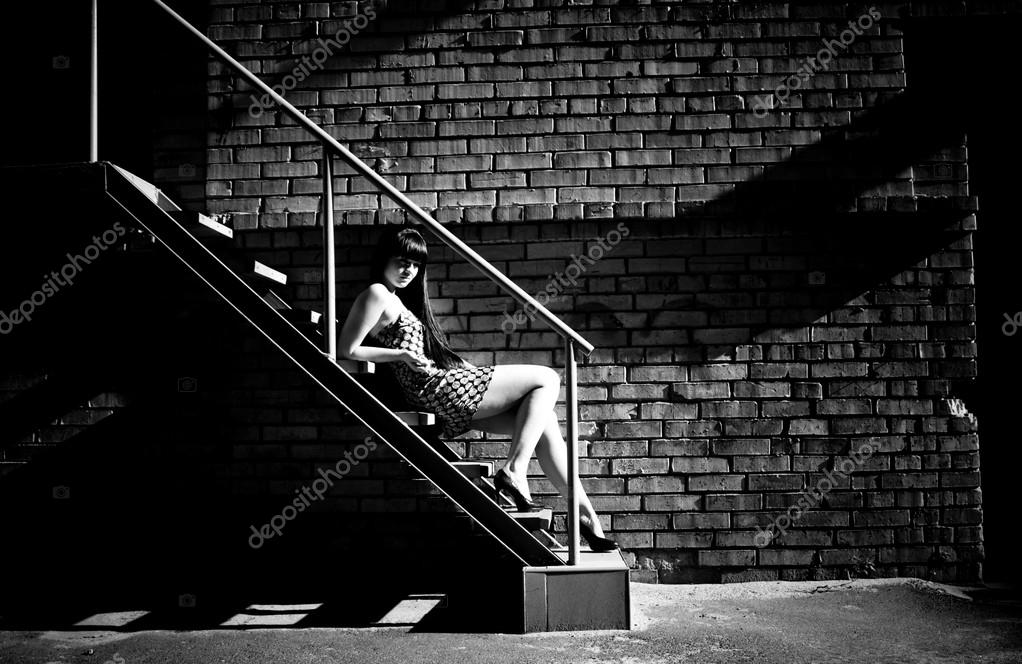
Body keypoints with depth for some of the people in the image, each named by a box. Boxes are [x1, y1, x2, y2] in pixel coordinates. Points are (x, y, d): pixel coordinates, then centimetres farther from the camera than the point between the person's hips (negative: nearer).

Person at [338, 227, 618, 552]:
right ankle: (514, 470, -12)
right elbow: (346, 351, -12)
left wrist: (472, 370, 14)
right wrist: (402, 355, -12)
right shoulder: (377, 294, -5)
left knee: (543, 418, 4)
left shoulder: (399, 299, 24)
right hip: (440, 389, -9)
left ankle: (584, 511, 2)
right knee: (547, 379, -7)